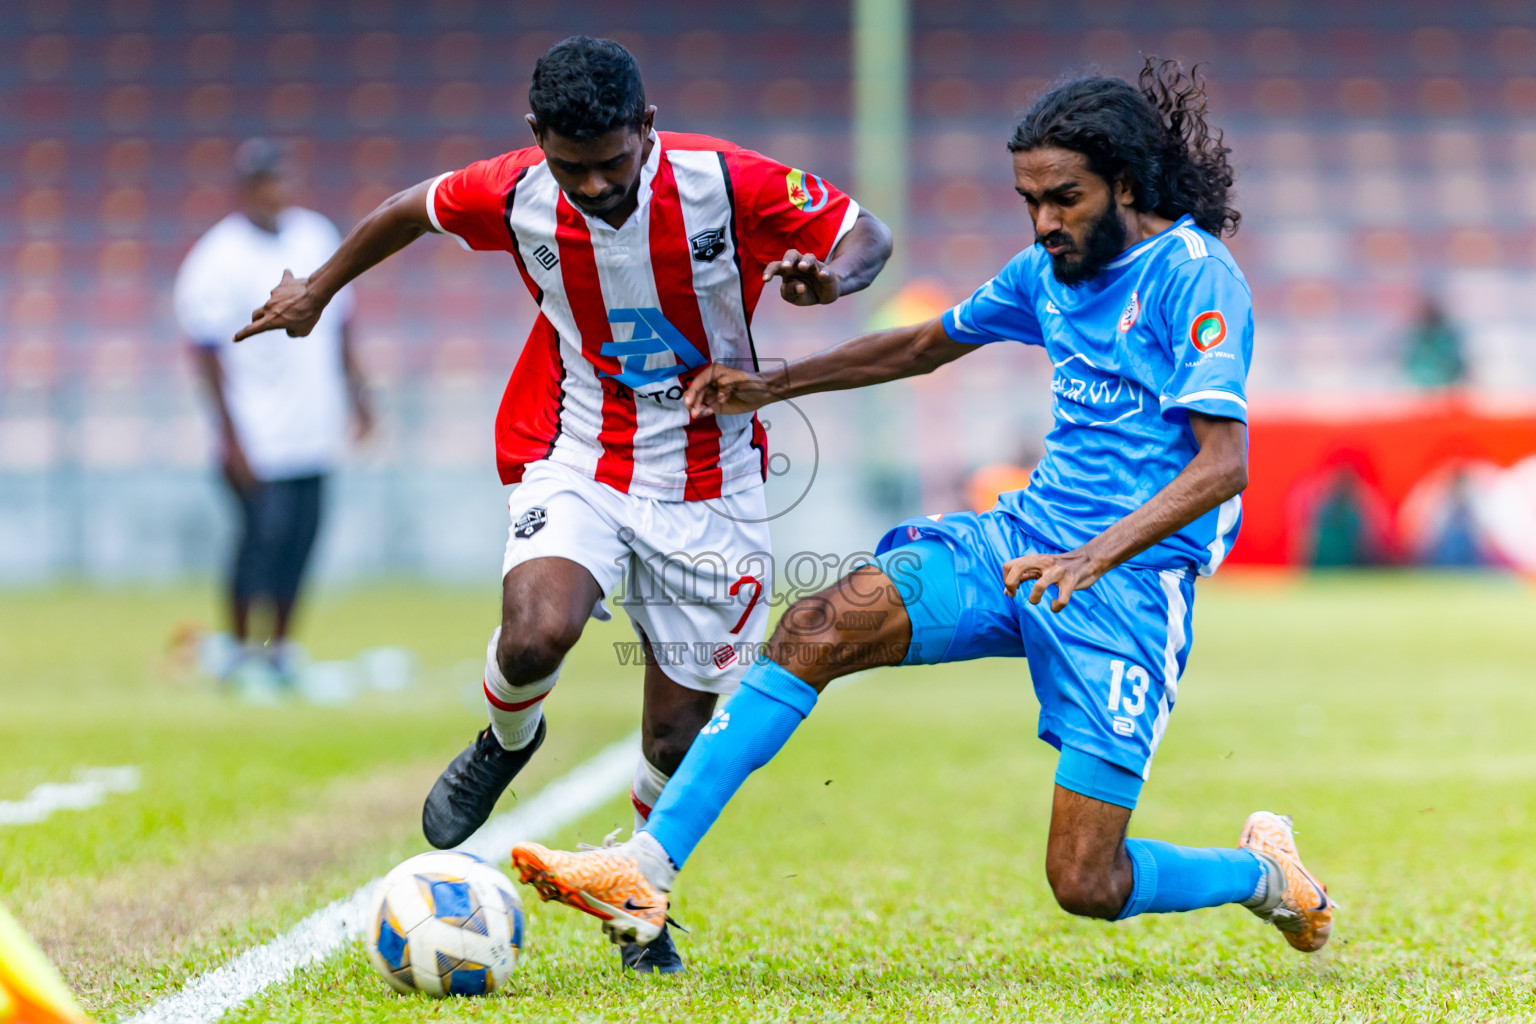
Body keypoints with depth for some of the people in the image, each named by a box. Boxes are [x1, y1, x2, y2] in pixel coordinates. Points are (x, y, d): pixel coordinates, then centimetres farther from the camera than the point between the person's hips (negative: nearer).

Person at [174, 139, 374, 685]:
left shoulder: (317, 235, 9)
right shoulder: (217, 259, -10)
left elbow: (339, 322, 19)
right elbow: (207, 352, -11)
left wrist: (356, 394, 17)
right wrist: (232, 436, -14)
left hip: (314, 429, 6)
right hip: (258, 435, -6)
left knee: (302, 536, 5)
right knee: (265, 533, -8)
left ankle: (278, 647, 16)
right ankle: (241, 648, 6)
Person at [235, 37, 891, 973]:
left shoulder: (728, 185, -19)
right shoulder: (517, 195, -13)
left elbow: (866, 235, -7)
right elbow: (419, 208, 9)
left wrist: (831, 278, -31)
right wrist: (319, 290, 20)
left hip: (709, 482, 0)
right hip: (578, 461, 0)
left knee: (677, 736, 3)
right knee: (539, 633, -29)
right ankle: (507, 741, 7)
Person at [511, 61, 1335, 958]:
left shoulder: (1196, 274, -13)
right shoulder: (1052, 268, 10)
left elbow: (1223, 463, -22)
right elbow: (925, 345, 27)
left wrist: (1092, 558, -34)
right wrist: (769, 386, 19)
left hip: (1131, 583, -6)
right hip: (1023, 539, 7)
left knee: (1087, 886, -9)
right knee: (819, 627, -18)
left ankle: (1265, 873, 23)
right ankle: (647, 870, -22)